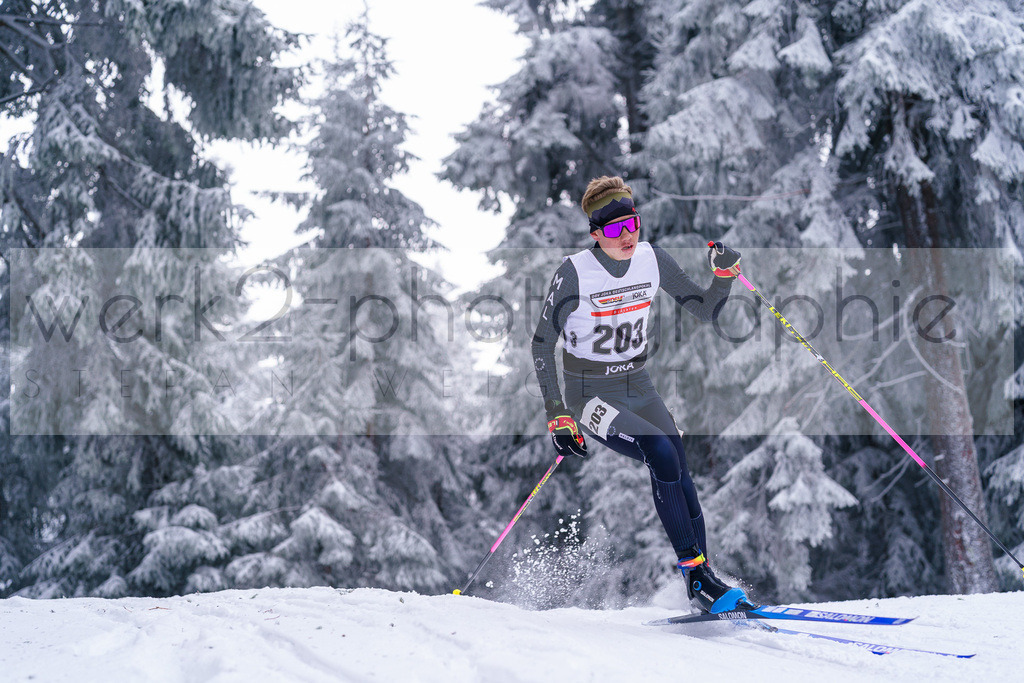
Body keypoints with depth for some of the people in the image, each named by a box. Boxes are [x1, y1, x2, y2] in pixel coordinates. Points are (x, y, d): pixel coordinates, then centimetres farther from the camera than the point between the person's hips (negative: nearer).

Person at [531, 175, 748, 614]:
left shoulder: (653, 260, -4)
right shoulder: (574, 273, -17)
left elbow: (705, 311, 5)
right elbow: (542, 344, -11)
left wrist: (725, 274, -14)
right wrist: (557, 415, -14)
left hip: (639, 388, 5)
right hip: (590, 395, -5)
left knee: (679, 474, -11)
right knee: (663, 455, -25)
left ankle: (701, 583, -3)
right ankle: (693, 567, -19)